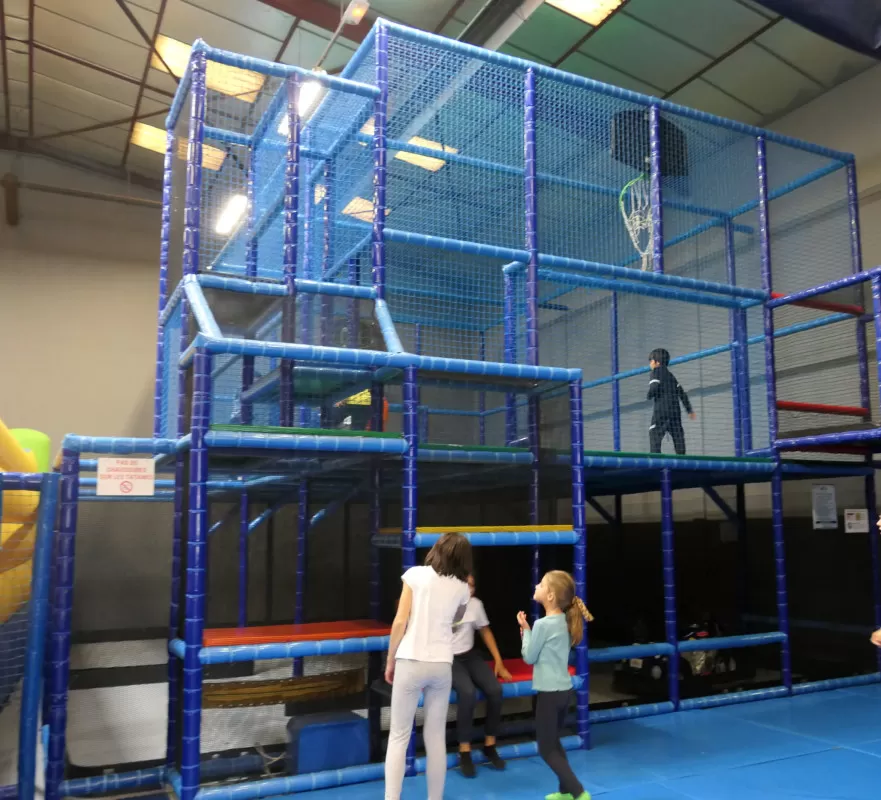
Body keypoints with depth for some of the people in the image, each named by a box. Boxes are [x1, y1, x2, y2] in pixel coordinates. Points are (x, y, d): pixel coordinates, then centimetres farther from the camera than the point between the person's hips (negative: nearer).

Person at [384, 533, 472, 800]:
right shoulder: (462, 588, 7)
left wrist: (390, 661, 4)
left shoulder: (416, 574, -2)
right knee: (436, 737, 12)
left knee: (399, 736, 5)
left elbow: (400, 622, -5)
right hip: (442, 665, 3)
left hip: (411, 663, -2)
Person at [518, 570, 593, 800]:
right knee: (554, 743, 21)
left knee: (546, 749, 3)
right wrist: (529, 631, 3)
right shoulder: (564, 621, 5)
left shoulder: (543, 624, -19)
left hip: (550, 692, -8)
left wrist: (525, 630, 0)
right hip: (565, 689, 8)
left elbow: (529, 657, -9)